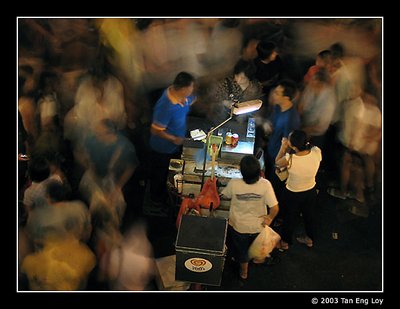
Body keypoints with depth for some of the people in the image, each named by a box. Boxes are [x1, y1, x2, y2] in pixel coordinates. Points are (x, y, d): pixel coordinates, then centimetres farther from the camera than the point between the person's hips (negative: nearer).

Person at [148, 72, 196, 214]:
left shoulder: (180, 95, -14)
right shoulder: (166, 107, -40)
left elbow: (193, 100, 9)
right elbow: (155, 130, -30)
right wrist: (174, 139, -22)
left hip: (175, 146, 8)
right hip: (163, 148, -8)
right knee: (160, 175, 18)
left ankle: (167, 195, 55)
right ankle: (156, 201, 43)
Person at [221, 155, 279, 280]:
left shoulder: (234, 184, -27)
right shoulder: (265, 184, -27)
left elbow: (224, 195, -6)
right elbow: (275, 208, -25)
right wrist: (269, 218, -4)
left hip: (238, 226, -1)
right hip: (258, 226, 1)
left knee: (241, 249, 27)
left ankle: (244, 272, 49)